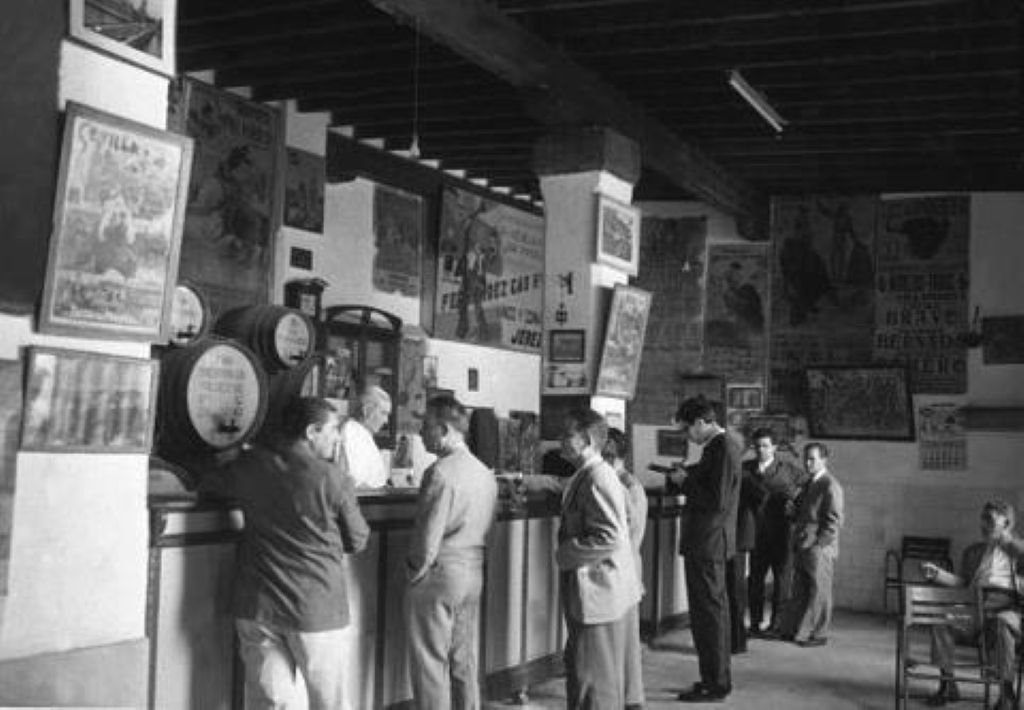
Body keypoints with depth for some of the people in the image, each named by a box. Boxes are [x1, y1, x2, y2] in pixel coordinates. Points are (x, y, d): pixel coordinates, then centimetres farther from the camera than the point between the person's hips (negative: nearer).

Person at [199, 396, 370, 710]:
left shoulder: (249, 465, -2)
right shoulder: (334, 479, -13)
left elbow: (207, 485, 17)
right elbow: (357, 541, -2)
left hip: (257, 605, 4)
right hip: (316, 607, -3)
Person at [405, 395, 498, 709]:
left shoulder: (441, 472, -18)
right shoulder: (485, 473, 6)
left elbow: (429, 536, -18)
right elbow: (484, 528, 10)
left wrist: (415, 571, -3)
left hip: (437, 576, -8)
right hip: (474, 574, 8)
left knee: (431, 663, 2)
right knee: (464, 660, 15)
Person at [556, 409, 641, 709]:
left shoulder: (598, 479, -20)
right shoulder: (586, 476, 12)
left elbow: (611, 537, -27)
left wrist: (566, 554, -18)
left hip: (598, 595, -10)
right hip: (593, 594, 10)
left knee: (594, 679, -2)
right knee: (577, 668, 20)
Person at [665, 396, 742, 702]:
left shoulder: (723, 448, -19)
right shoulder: (720, 445, 11)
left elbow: (717, 501, -25)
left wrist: (684, 482, -14)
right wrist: (680, 478, 8)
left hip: (708, 542, -10)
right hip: (708, 541, 10)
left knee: (708, 613, -2)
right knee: (713, 612, 17)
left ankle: (716, 684, 6)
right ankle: (716, 678, 27)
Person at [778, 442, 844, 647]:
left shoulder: (830, 486, -11)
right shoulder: (809, 484, 17)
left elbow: (834, 521, -14)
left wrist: (817, 544, -16)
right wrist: (793, 511, 7)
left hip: (819, 548, -9)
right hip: (803, 546, 9)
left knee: (818, 592, 0)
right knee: (800, 591, 13)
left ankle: (817, 634, 8)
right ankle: (793, 630, 19)